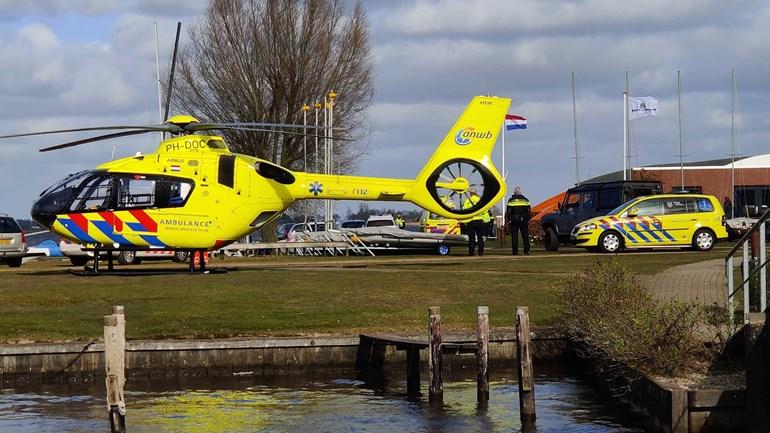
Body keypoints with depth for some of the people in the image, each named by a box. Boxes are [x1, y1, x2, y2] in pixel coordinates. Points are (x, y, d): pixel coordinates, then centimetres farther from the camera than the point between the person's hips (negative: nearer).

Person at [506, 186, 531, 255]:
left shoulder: (511, 200, -1)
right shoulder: (525, 200, 7)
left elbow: (508, 211, -3)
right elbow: (529, 211, 9)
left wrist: (508, 220, 1)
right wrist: (528, 220, 14)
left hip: (514, 220, -2)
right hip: (524, 220, 2)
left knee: (514, 236, 0)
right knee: (525, 236, 4)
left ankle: (515, 251, -4)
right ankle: (526, 251, 0)